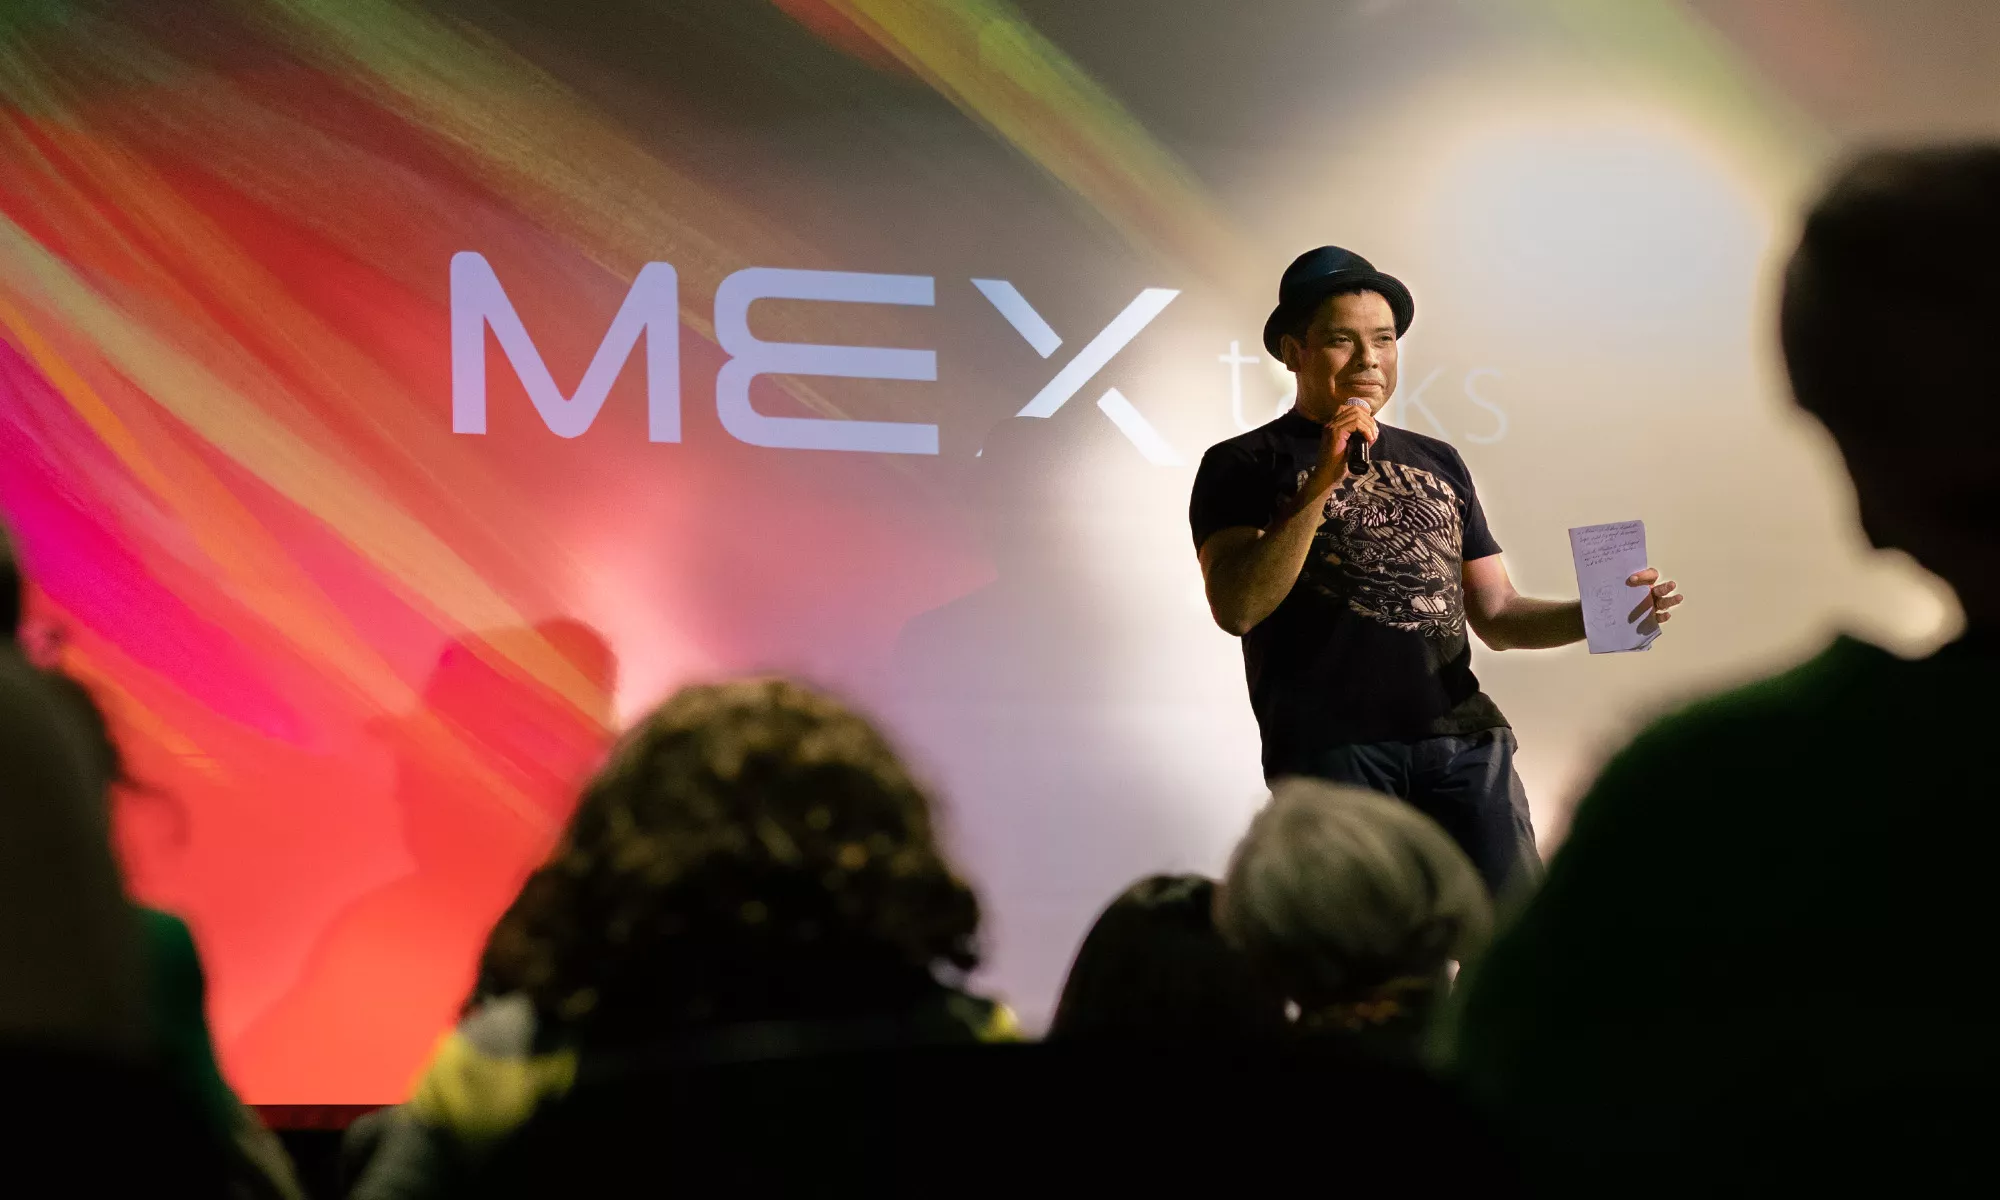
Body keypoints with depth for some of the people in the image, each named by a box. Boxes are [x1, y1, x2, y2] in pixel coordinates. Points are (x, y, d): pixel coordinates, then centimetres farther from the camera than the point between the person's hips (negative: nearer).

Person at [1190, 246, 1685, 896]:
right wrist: (1324, 481, -12)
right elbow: (1236, 609, -9)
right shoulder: (1243, 466, 8)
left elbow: (1496, 615, 23)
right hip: (1331, 747, -3)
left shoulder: (1437, 464, 23)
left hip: (1462, 738, 4)